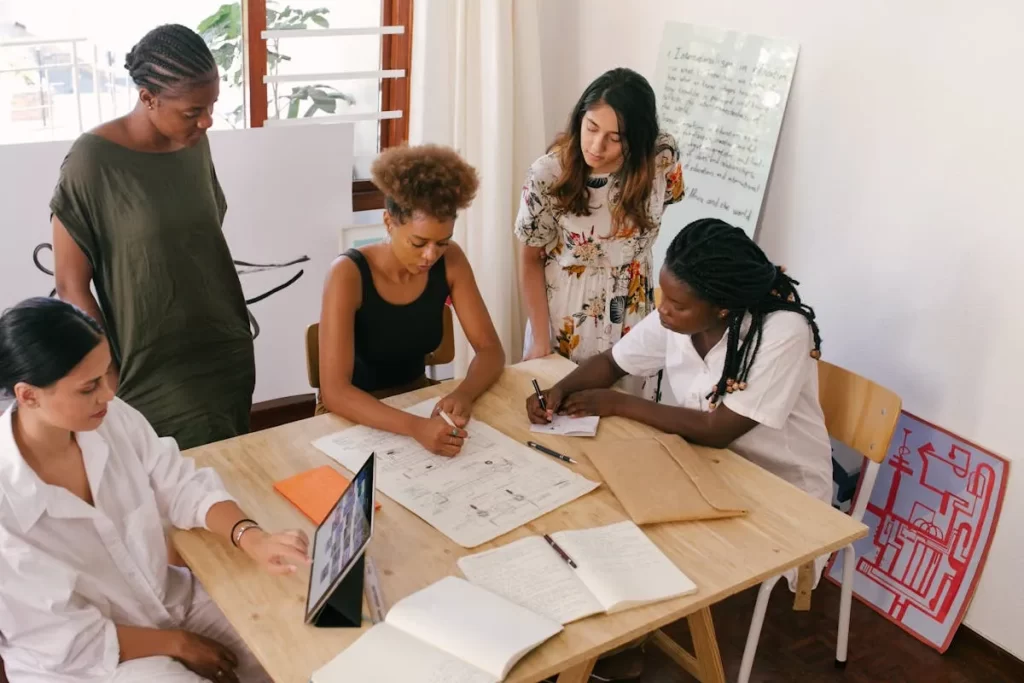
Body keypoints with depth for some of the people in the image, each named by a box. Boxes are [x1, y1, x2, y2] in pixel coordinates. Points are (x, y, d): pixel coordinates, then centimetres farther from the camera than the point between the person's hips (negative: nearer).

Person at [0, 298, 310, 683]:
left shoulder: (113, 419, -14)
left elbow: (184, 488, -5)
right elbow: (68, 642, -20)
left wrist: (253, 540, -22)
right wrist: (177, 643, -12)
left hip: (172, 599, 5)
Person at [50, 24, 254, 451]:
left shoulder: (195, 143, 0)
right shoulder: (93, 160, -16)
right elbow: (71, 287, -11)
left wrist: (234, 331, 15)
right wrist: (113, 382, -11)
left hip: (228, 356, 5)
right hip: (155, 374, -5)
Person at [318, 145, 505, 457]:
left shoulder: (450, 262, -11)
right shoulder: (348, 274, -24)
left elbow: (490, 349, -7)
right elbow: (334, 391, -30)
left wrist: (463, 394, -28)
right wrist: (415, 427, -44)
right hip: (356, 417, -4)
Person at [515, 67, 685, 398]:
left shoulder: (663, 157, -18)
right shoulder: (548, 174, -22)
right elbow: (531, 260, -9)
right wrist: (541, 341, -9)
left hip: (632, 314, 2)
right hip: (563, 313, -1)